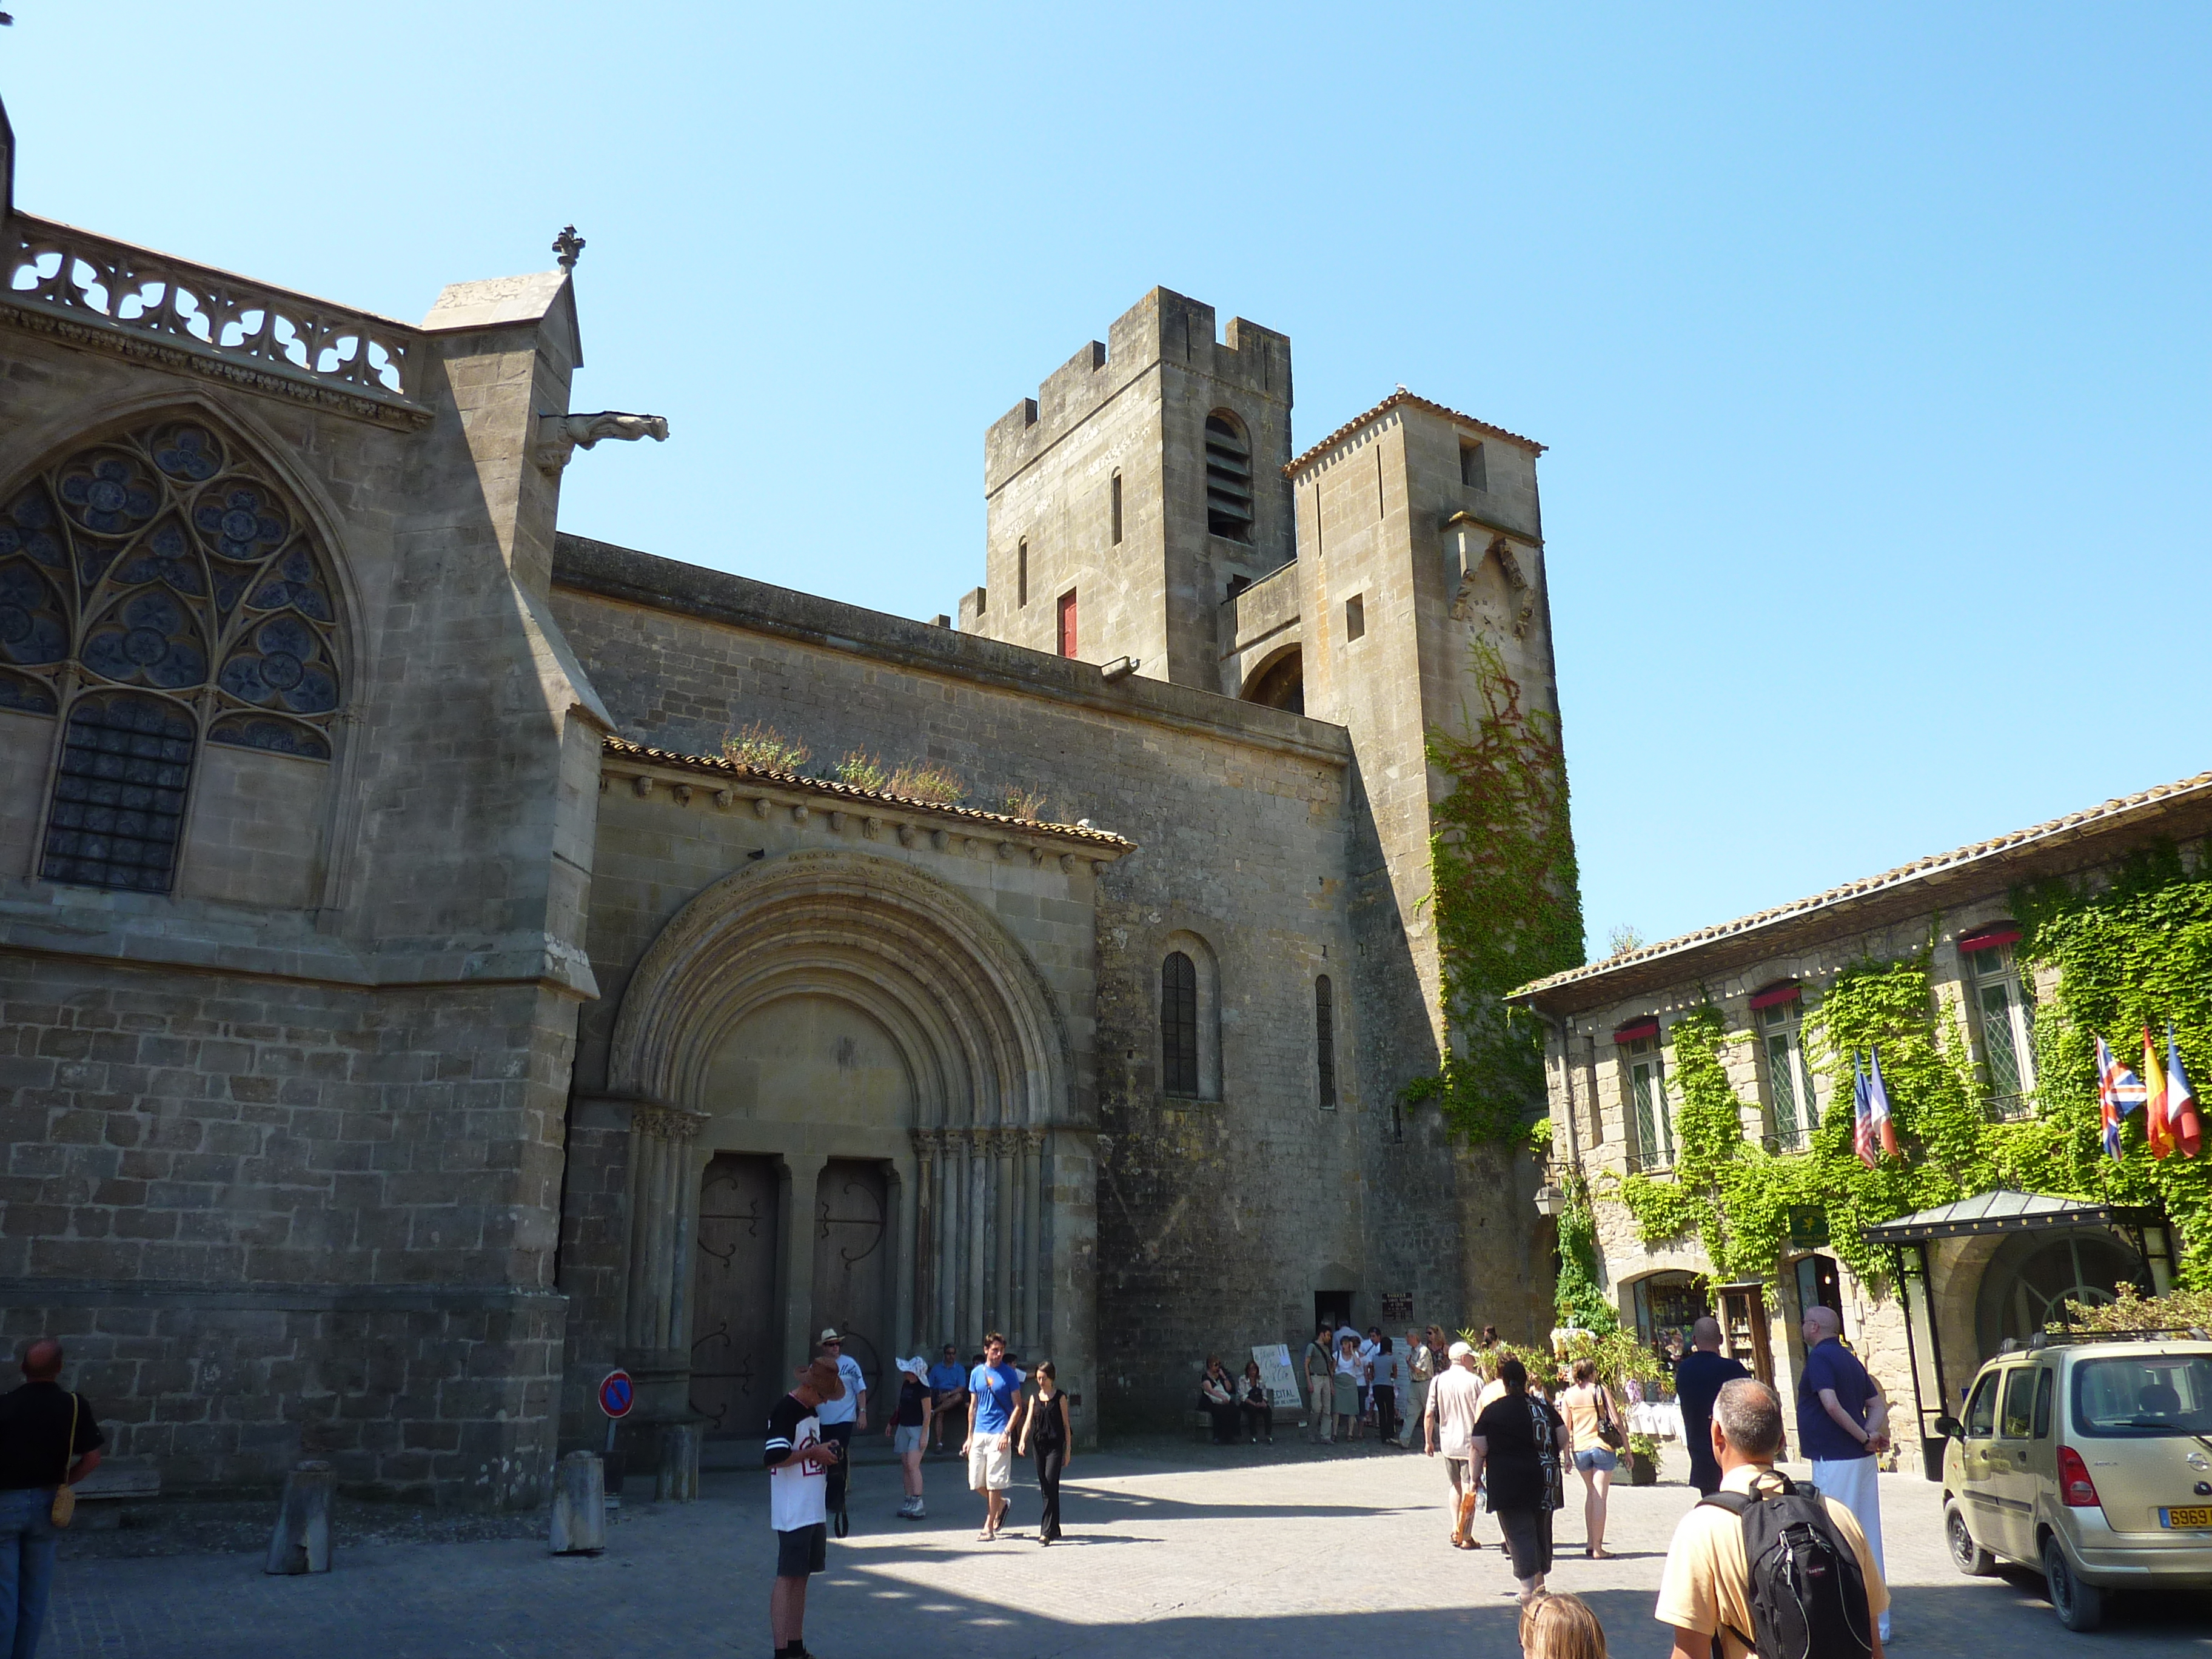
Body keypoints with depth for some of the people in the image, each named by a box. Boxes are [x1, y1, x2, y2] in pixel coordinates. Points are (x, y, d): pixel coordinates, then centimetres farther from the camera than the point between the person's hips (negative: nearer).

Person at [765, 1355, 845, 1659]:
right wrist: (813, 1452, -19)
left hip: (814, 1511, 9)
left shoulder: (812, 1411, 14)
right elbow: (773, 1457, -26)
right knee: (788, 1577, -5)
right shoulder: (785, 1411, -16)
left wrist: (826, 1452, 6)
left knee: (801, 1576, 13)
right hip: (793, 1512, -9)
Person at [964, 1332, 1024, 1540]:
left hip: (999, 1434, -4)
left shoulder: (1009, 1374, -2)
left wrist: (1006, 1433, -14)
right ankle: (1001, 1504, 31)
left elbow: (1017, 1406, -3)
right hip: (979, 1434, 4)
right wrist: (970, 1437, 11)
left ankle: (989, 1527, 6)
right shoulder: (976, 1373, 9)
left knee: (994, 1482, -4)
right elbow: (973, 1406, 15)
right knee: (976, 1482, 6)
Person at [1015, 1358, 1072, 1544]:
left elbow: (1066, 1425, 0)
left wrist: (1068, 1449, -2)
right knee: (1045, 1488, 9)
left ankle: (1047, 1532, -14)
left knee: (1051, 1486, -13)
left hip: (1055, 1446, -5)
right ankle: (1054, 1530, 20)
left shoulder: (1060, 1397, -1)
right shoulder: (1035, 1398, 9)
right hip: (1039, 1445, 5)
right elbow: (1028, 1421, 0)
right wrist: (1022, 1441, -16)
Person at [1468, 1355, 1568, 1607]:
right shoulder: (1544, 1407, 6)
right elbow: (1563, 1439, 10)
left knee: (1519, 1532, -5)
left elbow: (1478, 1449, -8)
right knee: (1541, 1530, 17)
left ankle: (1528, 1589, -17)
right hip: (1544, 1482, 5)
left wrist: (1474, 1477, 1)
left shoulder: (1492, 1412, -7)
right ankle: (1539, 1586, 30)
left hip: (1509, 1484, -5)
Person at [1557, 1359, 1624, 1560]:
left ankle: (1589, 1543, 21)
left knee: (1590, 1493, 21)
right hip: (1602, 1446, -3)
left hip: (1580, 1449, 3)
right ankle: (1598, 1548, -1)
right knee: (1599, 1496, 0)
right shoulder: (1601, 1390, -2)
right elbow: (1616, 1422, -6)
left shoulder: (1568, 1395, 4)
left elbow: (1566, 1428, 3)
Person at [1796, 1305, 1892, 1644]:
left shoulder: (1820, 1357, -11)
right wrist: (1871, 1434, -2)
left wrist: (1864, 1437, -15)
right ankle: (1877, 1624, 20)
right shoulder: (1851, 1359, 16)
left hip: (1835, 1460, -9)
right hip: (1861, 1460, 9)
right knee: (1868, 1540, 13)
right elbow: (1878, 1404, 14)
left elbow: (1831, 1404, -23)